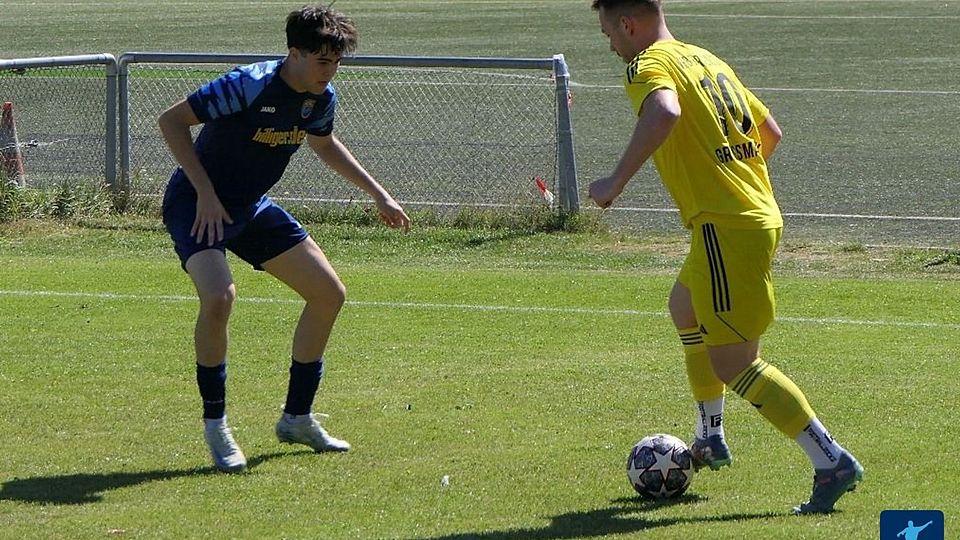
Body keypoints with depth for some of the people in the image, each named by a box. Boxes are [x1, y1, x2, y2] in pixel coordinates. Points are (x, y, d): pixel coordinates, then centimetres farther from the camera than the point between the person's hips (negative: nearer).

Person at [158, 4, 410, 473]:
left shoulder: (321, 98, -4)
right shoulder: (249, 86, -27)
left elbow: (323, 144, 20)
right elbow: (171, 121, -22)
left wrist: (378, 195, 22)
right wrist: (206, 193, -26)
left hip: (252, 208, 8)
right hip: (196, 205, -8)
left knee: (330, 295, 6)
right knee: (219, 297, -33)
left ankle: (297, 418, 19)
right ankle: (215, 425, -15)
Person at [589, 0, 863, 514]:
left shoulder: (648, 64, -9)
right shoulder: (707, 60, 18)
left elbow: (665, 112, -32)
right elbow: (770, 130, 23)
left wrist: (616, 182, -26)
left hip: (725, 226, -10)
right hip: (761, 215, 10)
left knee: (733, 363, -8)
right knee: (685, 308, 31)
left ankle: (832, 462, -12)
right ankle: (709, 441, 38)